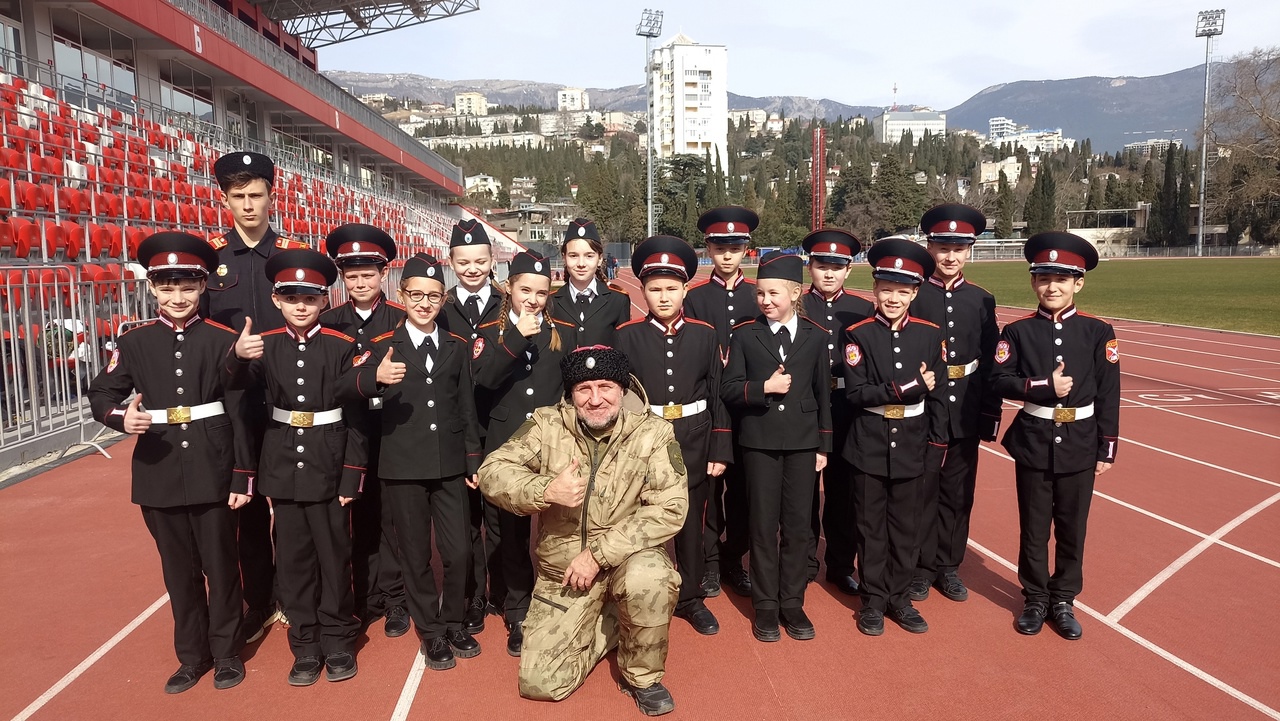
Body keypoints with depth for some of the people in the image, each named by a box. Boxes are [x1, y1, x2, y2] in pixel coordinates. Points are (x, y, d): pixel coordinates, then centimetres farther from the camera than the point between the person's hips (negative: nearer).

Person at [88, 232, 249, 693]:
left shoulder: (224, 340, -5)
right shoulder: (134, 343, 3)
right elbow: (100, 396, 7)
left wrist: (242, 476, -8)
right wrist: (122, 418, -17)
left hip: (213, 471, -2)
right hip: (160, 473, 3)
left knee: (221, 565, 9)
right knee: (179, 569, 14)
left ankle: (226, 652, 27)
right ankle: (192, 656, 30)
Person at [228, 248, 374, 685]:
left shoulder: (342, 346, -5)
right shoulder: (266, 344, 0)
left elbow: (357, 417, -4)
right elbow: (242, 395, -19)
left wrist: (351, 478, -9)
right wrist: (239, 358, -39)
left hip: (329, 469, -2)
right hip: (283, 470, 2)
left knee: (334, 558, 8)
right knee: (294, 561, 11)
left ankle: (338, 643, 25)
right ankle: (306, 647, 25)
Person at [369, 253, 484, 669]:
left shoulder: (458, 347, 7)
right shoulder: (383, 347, 0)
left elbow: (466, 409, 9)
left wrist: (473, 462, 7)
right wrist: (377, 380, -29)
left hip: (449, 465, 2)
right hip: (403, 466, -1)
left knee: (458, 552, 3)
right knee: (417, 556, 8)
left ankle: (454, 623, 26)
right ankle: (431, 632, 25)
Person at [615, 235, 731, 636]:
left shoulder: (704, 334, 0)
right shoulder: (627, 335, -4)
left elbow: (718, 395, 3)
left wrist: (720, 450, 0)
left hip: (694, 442, 1)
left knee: (691, 523, 12)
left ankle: (691, 598, 29)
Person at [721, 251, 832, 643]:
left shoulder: (816, 336, 3)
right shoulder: (744, 335, 0)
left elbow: (823, 395, 5)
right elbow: (728, 389, -2)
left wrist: (824, 445, 4)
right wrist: (765, 387, -18)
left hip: (803, 441, 1)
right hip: (759, 441, -1)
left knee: (798, 524, 6)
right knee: (763, 525, 5)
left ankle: (792, 603, 20)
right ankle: (765, 605, 17)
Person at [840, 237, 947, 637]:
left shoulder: (930, 334, 1)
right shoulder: (858, 334, -6)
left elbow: (937, 395, 4)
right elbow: (856, 392, -13)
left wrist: (937, 446, 1)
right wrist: (907, 388, -20)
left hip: (912, 444, 2)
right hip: (870, 444, -2)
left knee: (905, 525, 11)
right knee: (871, 525, 9)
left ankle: (899, 596, 27)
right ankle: (873, 599, 22)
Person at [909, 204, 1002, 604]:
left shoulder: (982, 300, 4)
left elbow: (991, 364, 6)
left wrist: (991, 415, 4)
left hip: (965, 415, 3)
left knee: (959, 494, 12)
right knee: (922, 492, 8)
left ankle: (949, 565, 27)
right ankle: (922, 567, 21)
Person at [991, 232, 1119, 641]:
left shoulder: (1098, 332, -3)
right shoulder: (1018, 332, -3)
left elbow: (1108, 395, -1)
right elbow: (999, 381, -8)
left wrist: (1107, 449, -2)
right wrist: (1045, 386, -20)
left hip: (1079, 445, 1)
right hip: (1033, 443, 0)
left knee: (1072, 529, 11)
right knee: (1034, 528, 10)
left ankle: (1063, 600, 28)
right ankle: (1035, 599, 26)